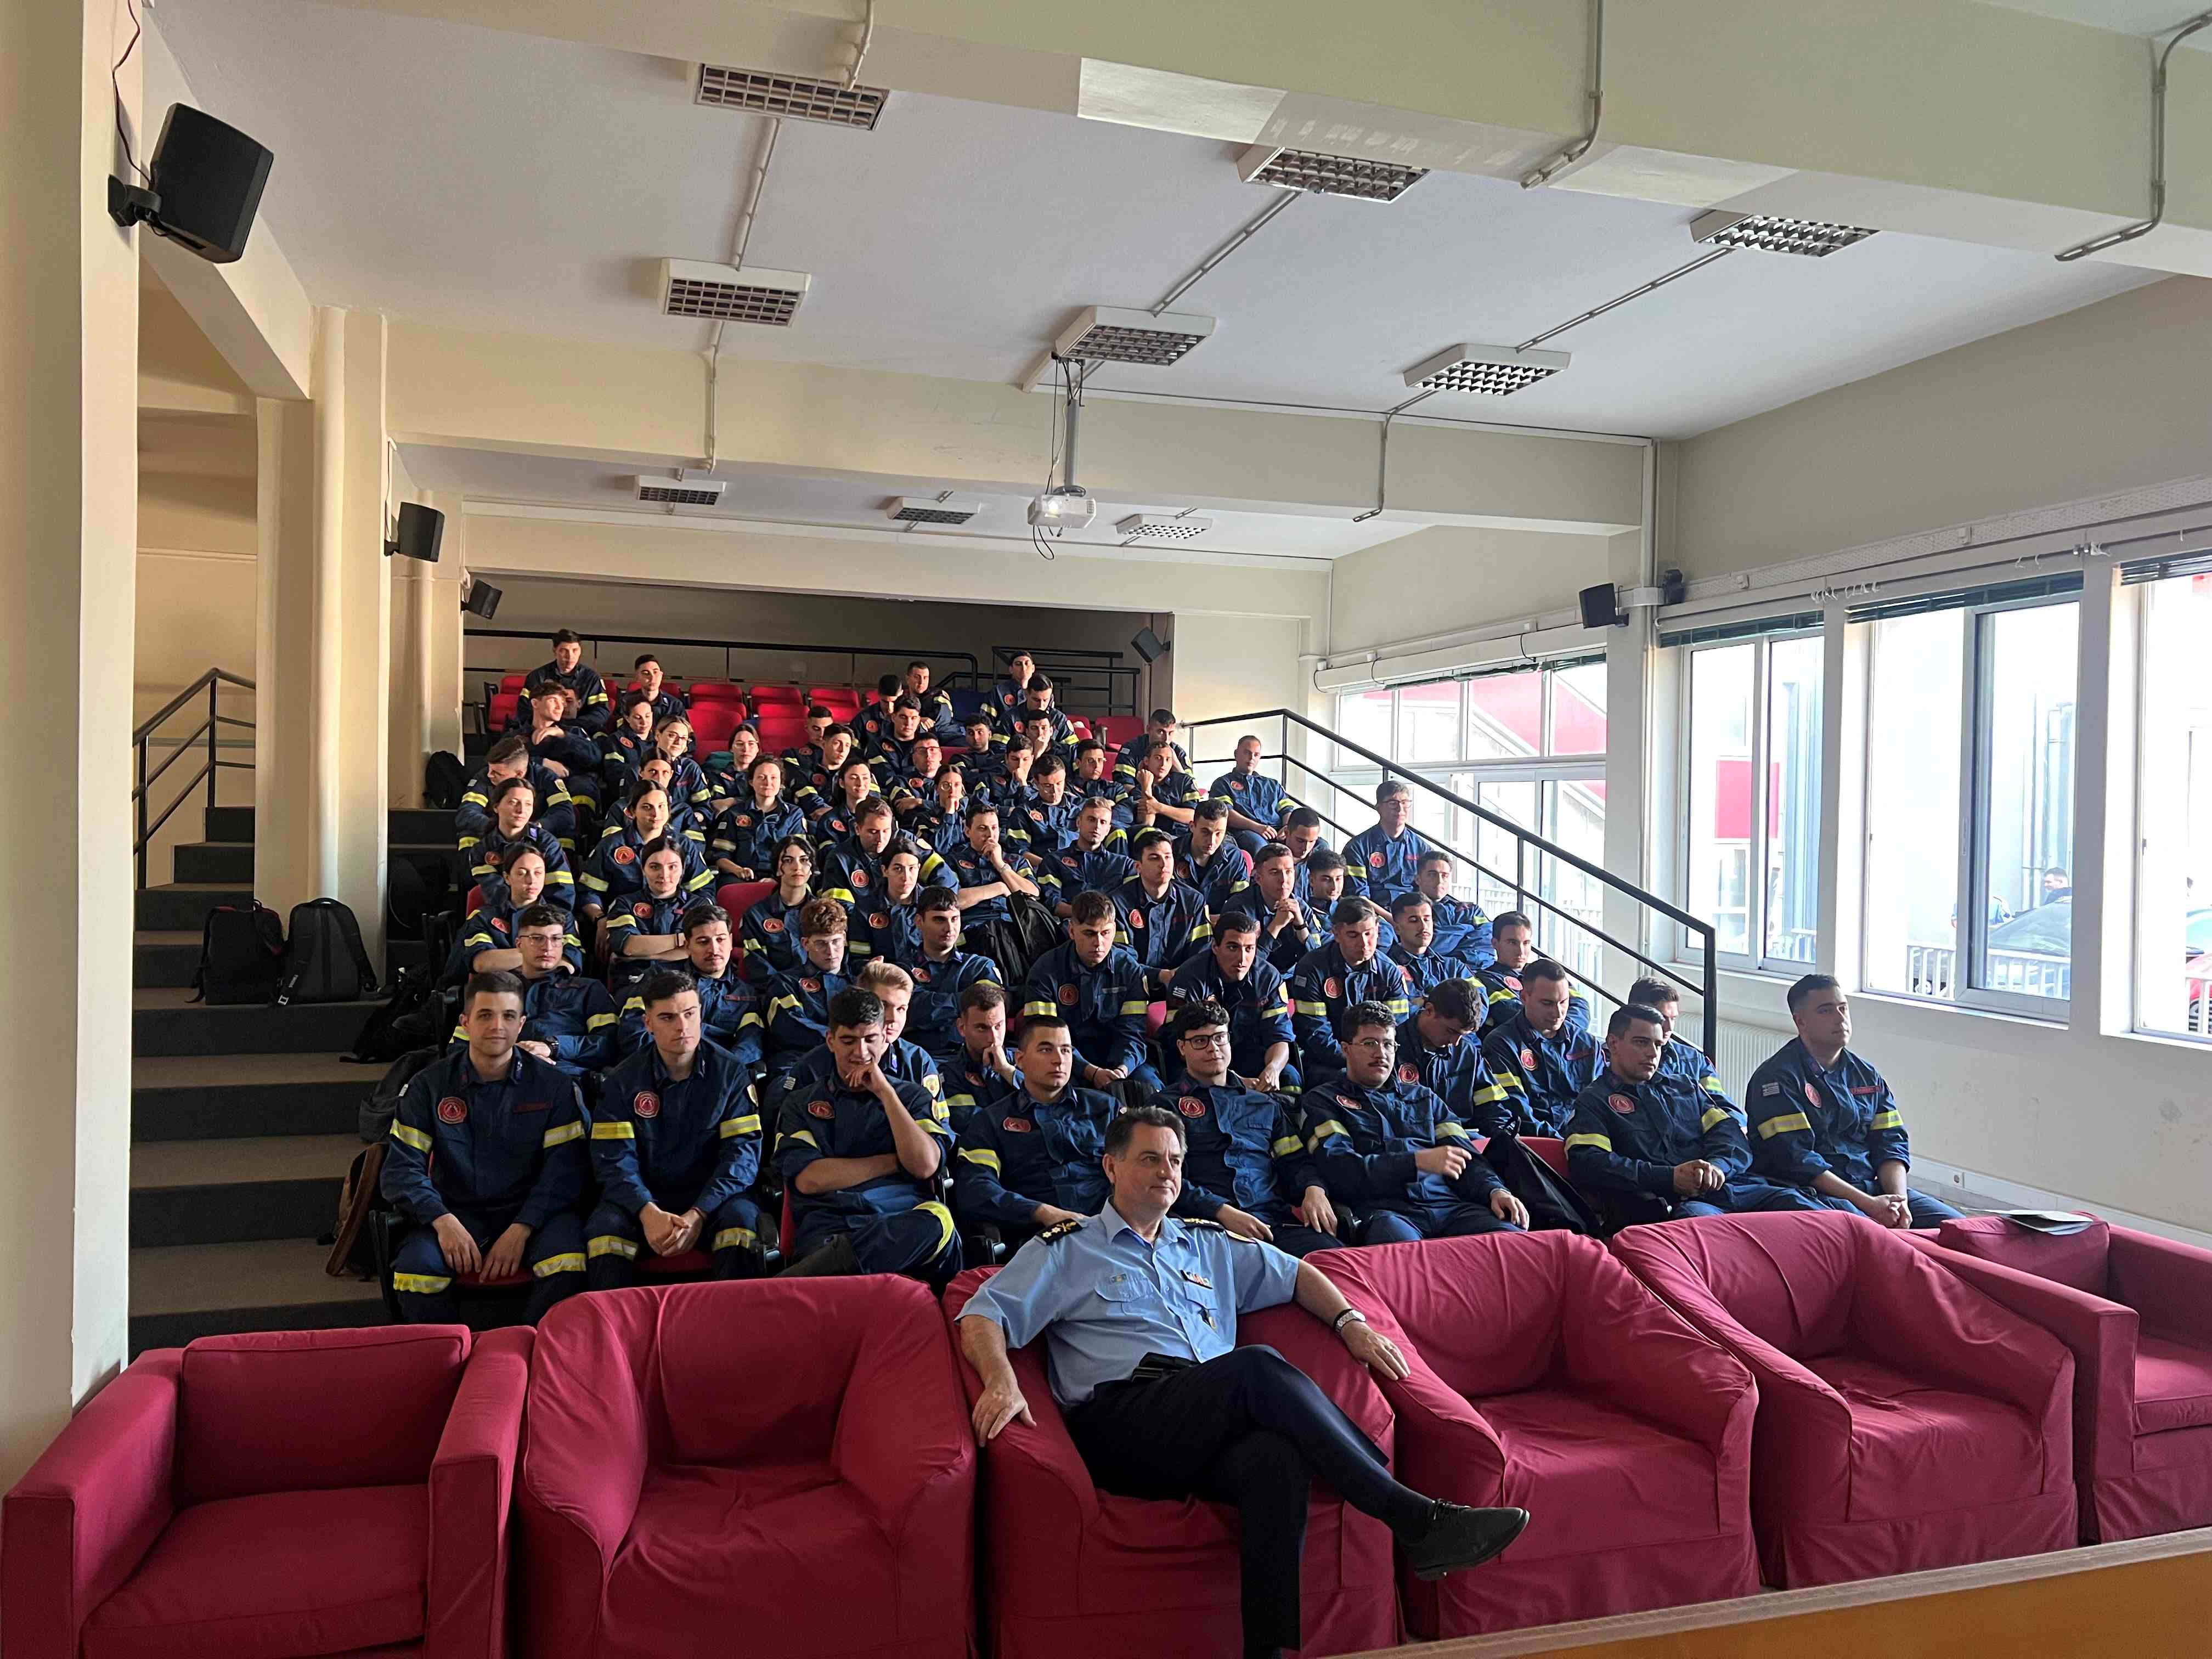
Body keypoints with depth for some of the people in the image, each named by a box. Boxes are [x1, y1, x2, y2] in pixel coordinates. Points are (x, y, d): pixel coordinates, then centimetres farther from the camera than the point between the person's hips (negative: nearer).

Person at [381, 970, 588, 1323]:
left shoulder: (553, 1085, 2)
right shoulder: (430, 1085, 5)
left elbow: (564, 1169, -5)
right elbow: (402, 1168, -1)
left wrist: (522, 1229, -19)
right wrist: (443, 1221, -19)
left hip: (532, 1213, -1)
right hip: (456, 1212, 1)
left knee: (567, 1260, -32)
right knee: (416, 1265, -30)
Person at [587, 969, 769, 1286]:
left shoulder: (730, 1071, -1)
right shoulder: (623, 1081, 1)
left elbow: (742, 1152, -8)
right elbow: (614, 1159, -8)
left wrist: (697, 1215, -23)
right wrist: (649, 1213, -27)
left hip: (710, 1196, 0)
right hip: (643, 1198, 1)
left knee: (743, 1219, -31)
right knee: (604, 1227, -29)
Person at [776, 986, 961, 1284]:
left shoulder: (913, 1096, 23)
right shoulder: (801, 1103, 21)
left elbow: (925, 1165, 3)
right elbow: (807, 1179, 3)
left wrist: (884, 1091, 5)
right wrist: (894, 1162, 5)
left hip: (903, 1224, 4)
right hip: (828, 1228, -4)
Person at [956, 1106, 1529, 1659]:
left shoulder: (1207, 1246, 29)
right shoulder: (1064, 1250, 15)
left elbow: (1294, 1273, 34)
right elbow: (984, 1315, 4)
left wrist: (1350, 1321, 15)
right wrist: (1002, 1381, -17)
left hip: (1215, 1427, 4)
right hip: (1118, 1423, -4)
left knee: (1278, 1458, -36)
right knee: (1258, 1367, -31)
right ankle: (1416, 1520, -28)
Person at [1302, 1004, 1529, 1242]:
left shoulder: (1423, 1098, 29)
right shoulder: (1322, 1101, 13)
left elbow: (1465, 1156, 20)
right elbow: (1338, 1169, -4)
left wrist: (1495, 1190, -3)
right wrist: (1419, 1161, -10)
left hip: (1448, 1204, 5)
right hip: (1380, 1210, -5)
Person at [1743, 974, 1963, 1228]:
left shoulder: (1867, 1075, 18)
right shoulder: (1777, 1077, -6)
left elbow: (1891, 1144, 12)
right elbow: (1793, 1158, -15)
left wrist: (1899, 1200, -9)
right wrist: (1867, 1204, -18)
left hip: (1873, 1187, 7)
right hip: (1813, 1193, -7)